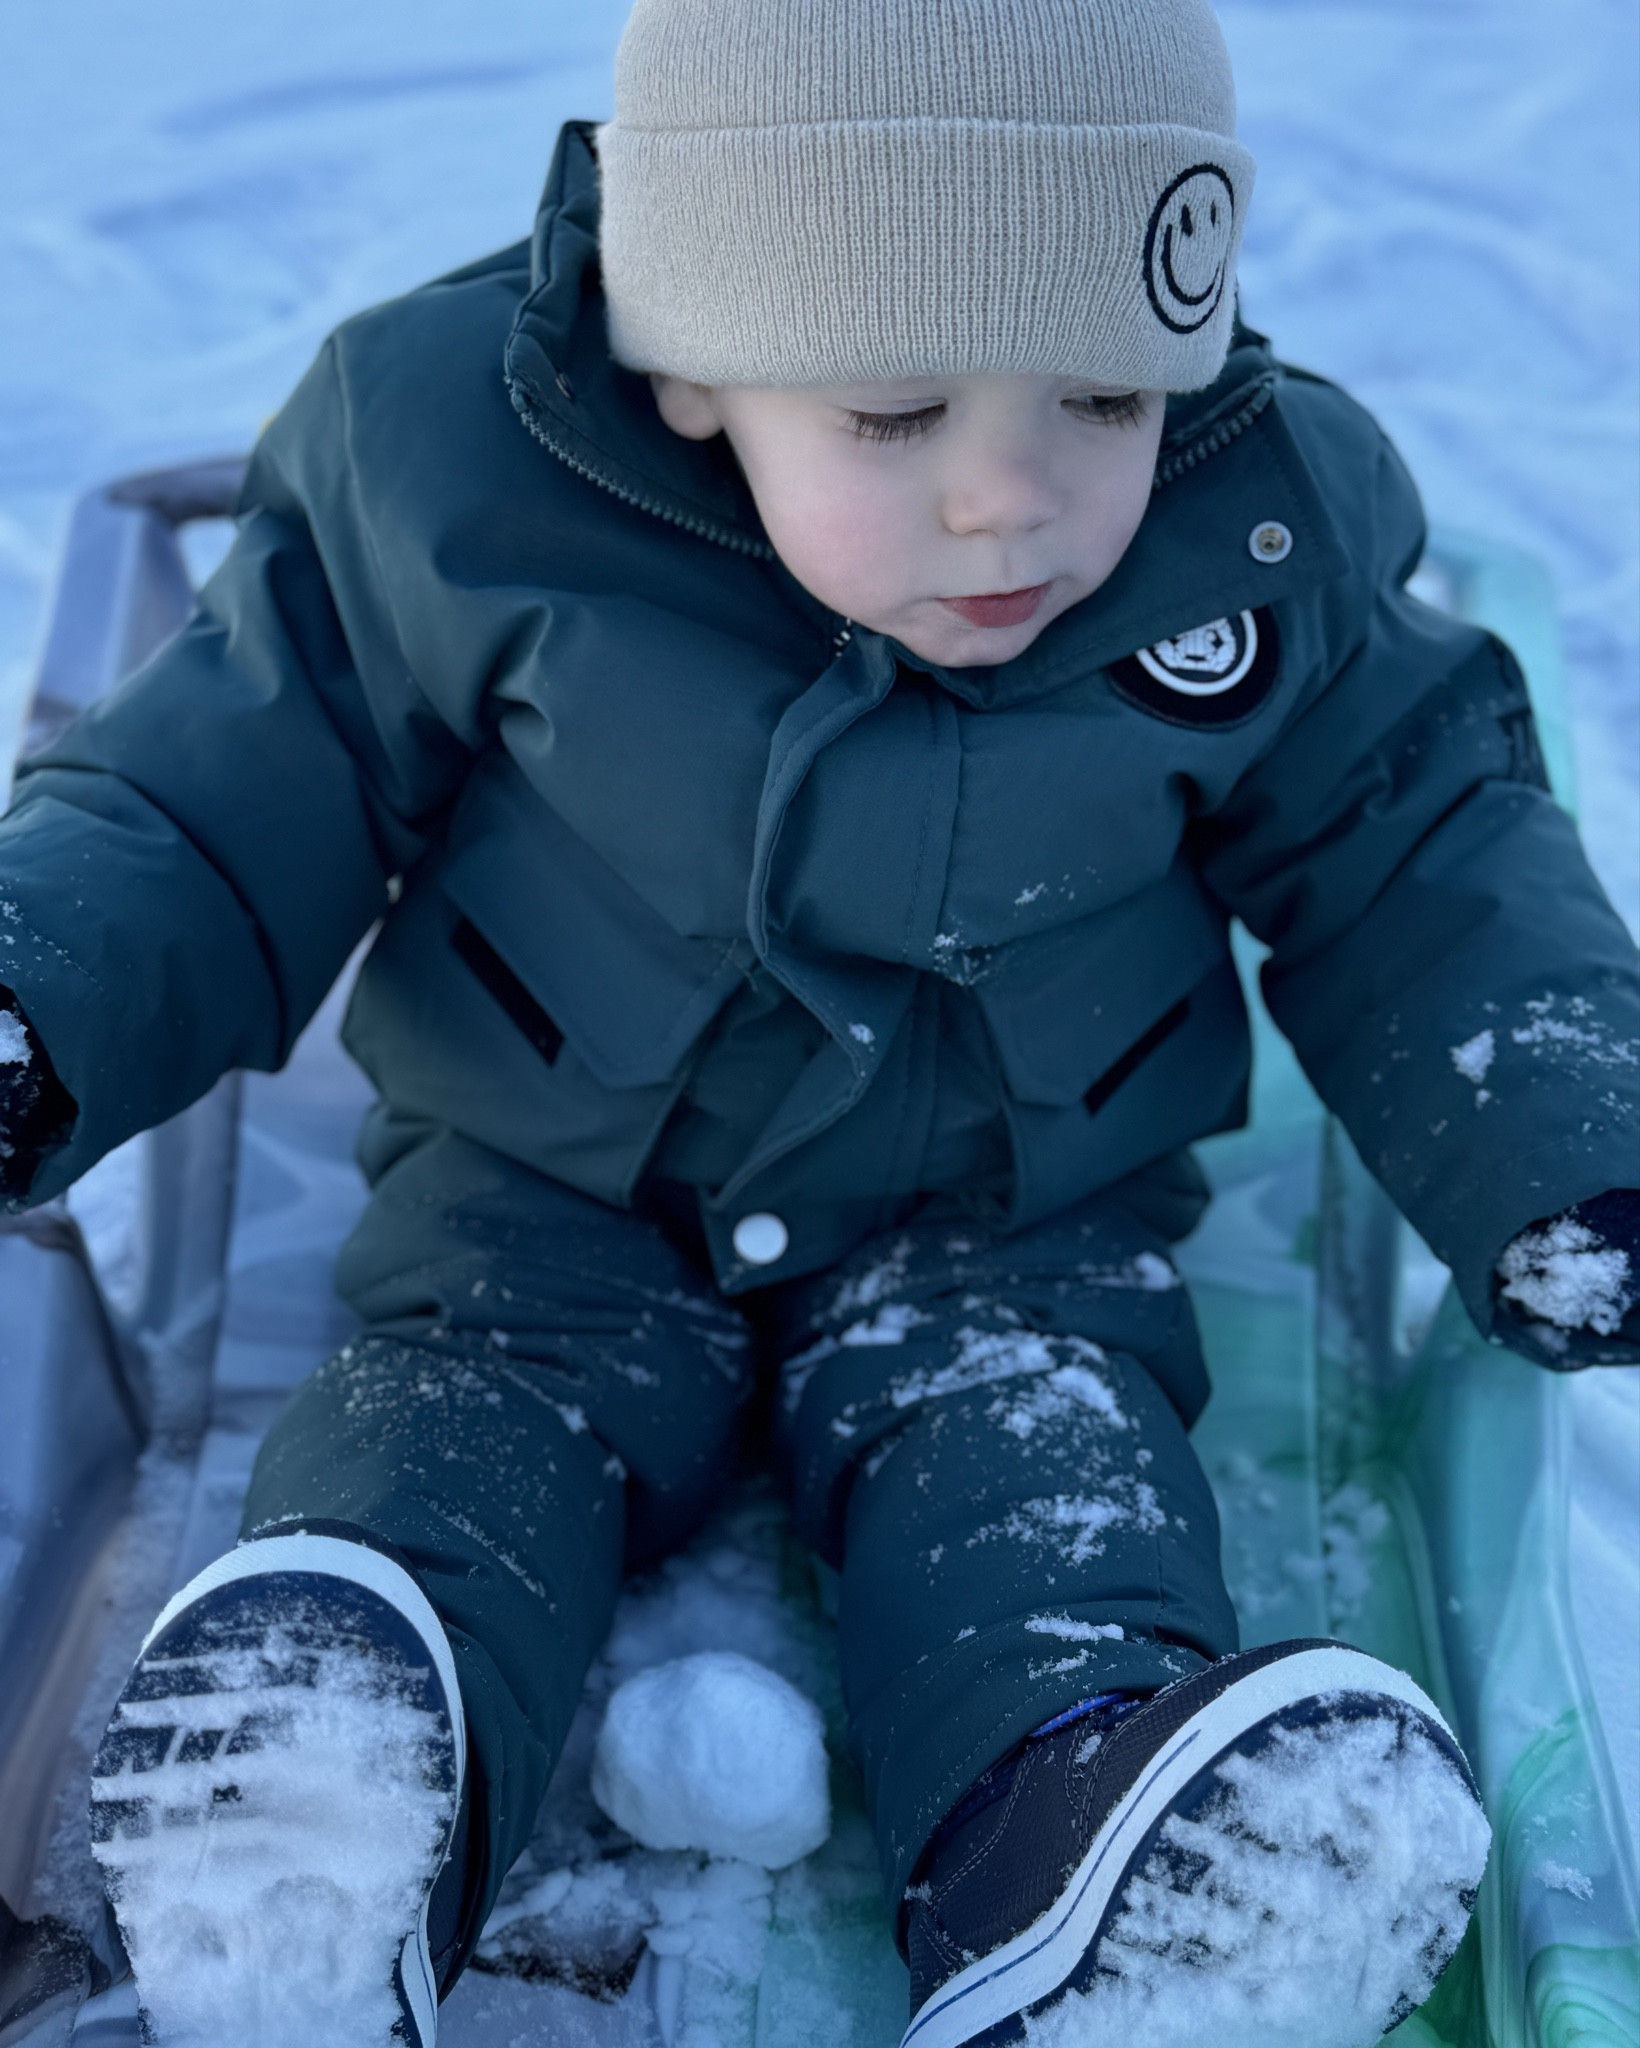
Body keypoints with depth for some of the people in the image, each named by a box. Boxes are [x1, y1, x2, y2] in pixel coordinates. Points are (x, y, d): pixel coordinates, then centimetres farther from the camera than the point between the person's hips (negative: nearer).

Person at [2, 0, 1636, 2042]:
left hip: (1009, 1233, 1)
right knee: (274, 1738, -21)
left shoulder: (1264, 546, -13)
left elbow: (1421, 872, 2)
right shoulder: (455, 490, -18)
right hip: (551, 1206, 0)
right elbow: (228, 800, -6)